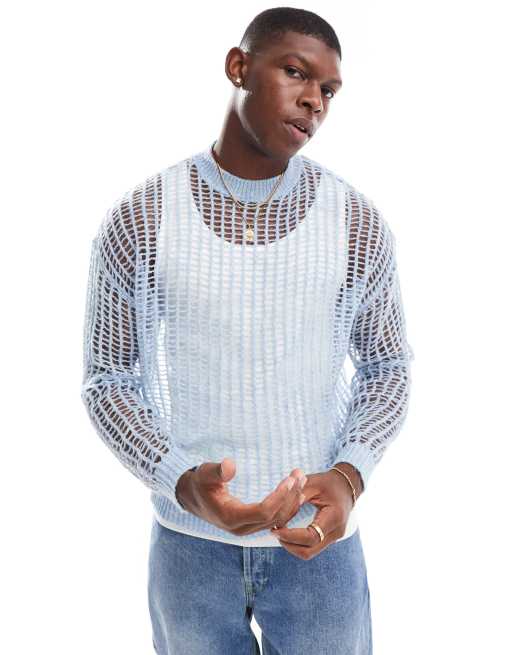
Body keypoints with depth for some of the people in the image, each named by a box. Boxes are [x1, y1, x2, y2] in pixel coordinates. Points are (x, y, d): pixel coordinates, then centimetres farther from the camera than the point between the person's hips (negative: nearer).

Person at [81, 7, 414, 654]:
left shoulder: (358, 223, -9)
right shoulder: (138, 220, -11)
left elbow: (386, 367, 1)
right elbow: (109, 383, -5)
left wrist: (349, 475, -18)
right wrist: (184, 484, -23)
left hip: (318, 538, 1)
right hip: (188, 539, 0)